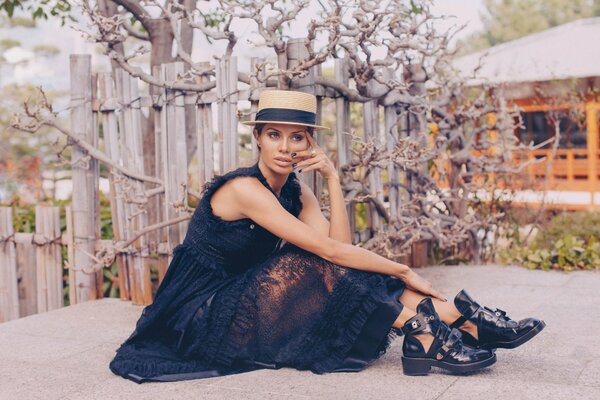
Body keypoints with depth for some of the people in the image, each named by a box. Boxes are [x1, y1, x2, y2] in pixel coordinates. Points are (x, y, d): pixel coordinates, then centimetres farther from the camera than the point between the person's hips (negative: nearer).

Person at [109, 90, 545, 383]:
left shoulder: (296, 189, 3)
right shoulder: (243, 188, -21)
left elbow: (341, 245, -11)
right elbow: (326, 250, -25)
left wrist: (333, 178, -15)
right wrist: (403, 271, -21)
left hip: (246, 301, 7)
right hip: (202, 317, -7)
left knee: (349, 268, -11)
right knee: (317, 267, -25)